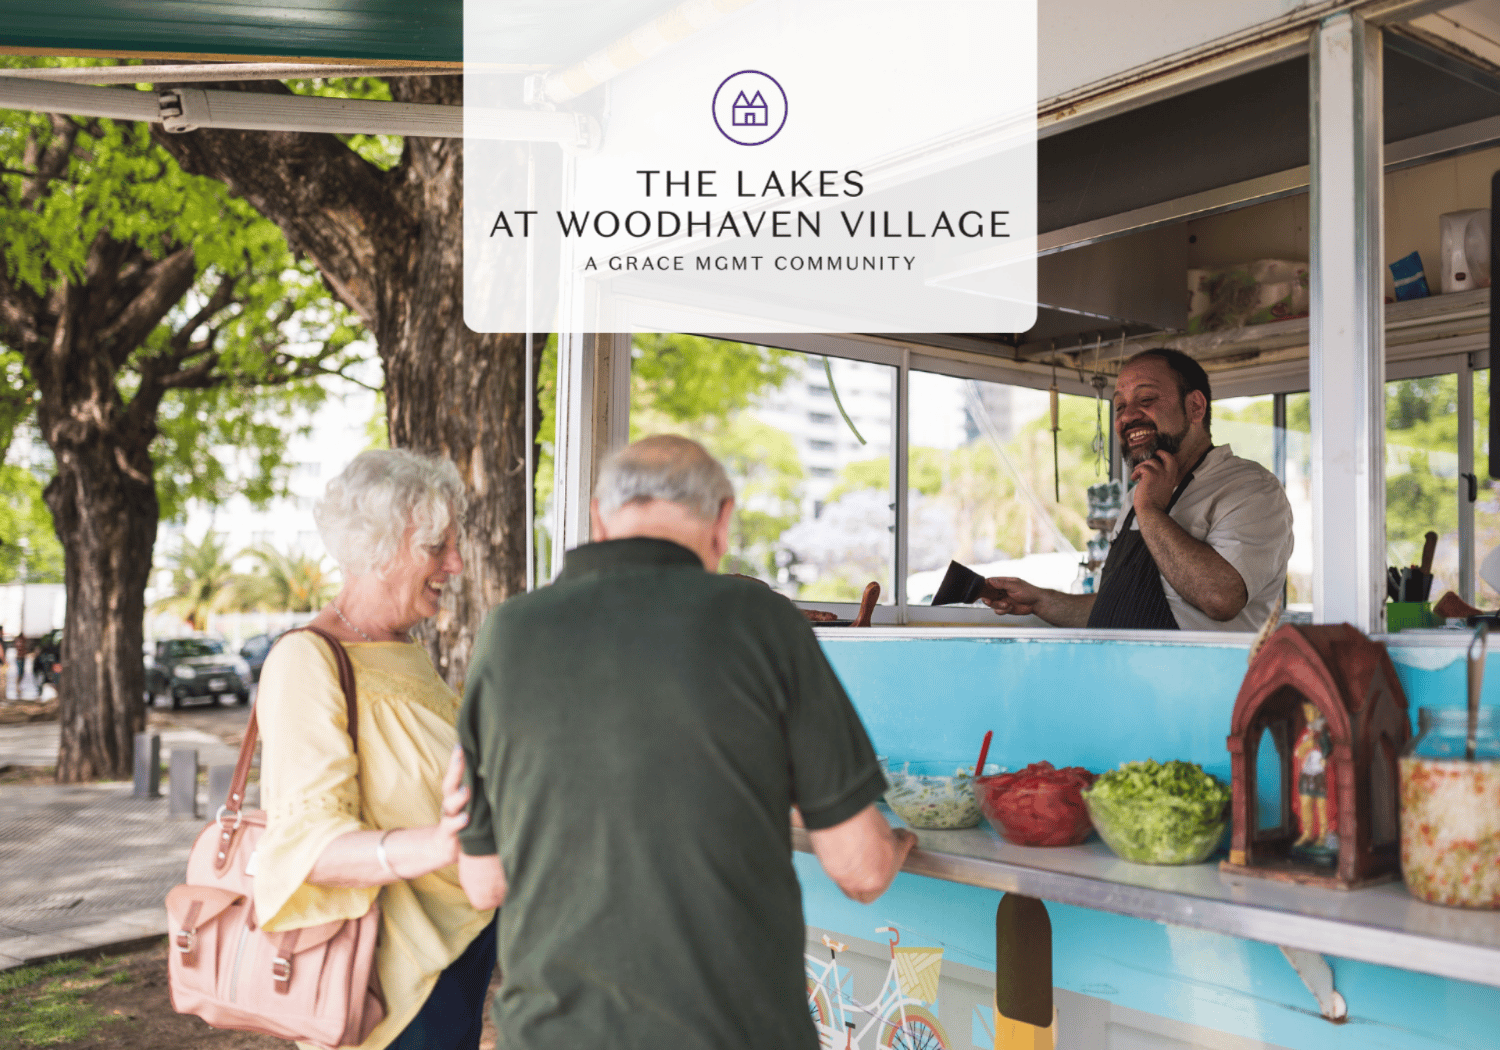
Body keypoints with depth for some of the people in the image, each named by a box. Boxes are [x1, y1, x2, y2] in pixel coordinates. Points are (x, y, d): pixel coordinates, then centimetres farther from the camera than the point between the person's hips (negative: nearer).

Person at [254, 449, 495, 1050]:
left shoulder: (406, 652, 12)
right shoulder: (307, 659, -17)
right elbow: (309, 840, -27)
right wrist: (431, 846, -42)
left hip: (461, 943, 8)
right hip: (397, 972, -8)